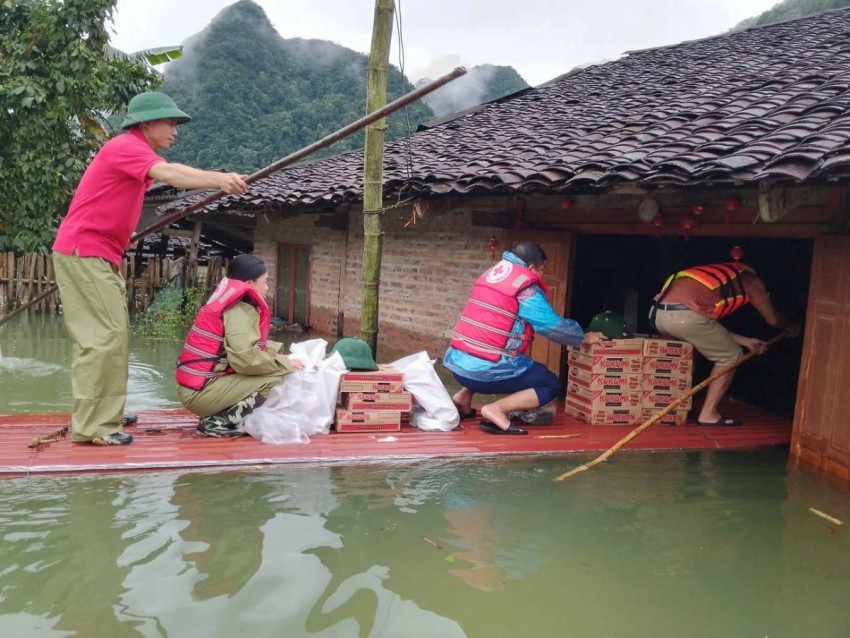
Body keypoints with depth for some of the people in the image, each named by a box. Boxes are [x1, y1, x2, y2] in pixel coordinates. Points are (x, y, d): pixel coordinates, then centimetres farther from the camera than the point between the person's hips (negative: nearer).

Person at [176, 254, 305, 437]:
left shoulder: (232, 303, 13)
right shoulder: (241, 309, -16)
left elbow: (244, 346, 15)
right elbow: (246, 358, -27)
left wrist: (280, 354, 5)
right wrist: (285, 364, -13)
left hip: (194, 387, 10)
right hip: (201, 391, -10)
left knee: (275, 372, 15)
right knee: (279, 379, -17)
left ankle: (218, 415, 9)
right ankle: (220, 421, -10)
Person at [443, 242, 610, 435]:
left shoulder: (492, 273, 16)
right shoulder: (525, 287, -7)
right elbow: (553, 325, -5)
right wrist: (583, 337, 13)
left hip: (457, 362, 8)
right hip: (485, 370, -8)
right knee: (552, 385, 5)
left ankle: (463, 397, 20)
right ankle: (496, 409, -14)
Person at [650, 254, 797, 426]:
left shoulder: (720, 276, 38)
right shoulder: (750, 278, 18)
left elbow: (711, 327, 37)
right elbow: (773, 320, 31)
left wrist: (746, 341, 44)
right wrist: (790, 328, 53)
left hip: (659, 311, 8)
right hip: (685, 314, -8)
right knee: (731, 356, 14)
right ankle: (708, 414, 13)